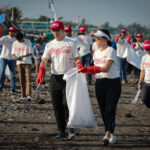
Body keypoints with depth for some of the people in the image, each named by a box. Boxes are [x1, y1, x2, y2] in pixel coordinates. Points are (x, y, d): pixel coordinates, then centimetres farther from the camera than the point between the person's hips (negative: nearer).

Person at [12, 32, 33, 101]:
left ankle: (28, 95, -20)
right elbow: (13, 54, 5)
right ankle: (23, 96, 6)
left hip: (27, 63, -3)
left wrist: (23, 56, -25)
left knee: (28, 79, -13)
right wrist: (15, 57, -18)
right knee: (22, 80, 2)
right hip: (19, 63, 3)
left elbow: (31, 53, -7)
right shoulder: (15, 43, 3)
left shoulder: (28, 42, -6)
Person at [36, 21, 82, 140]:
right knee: (57, 105, 4)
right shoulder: (49, 45, 11)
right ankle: (61, 132, 10)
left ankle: (71, 128, 0)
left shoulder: (71, 43, 3)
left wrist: (80, 67, -23)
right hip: (55, 77, 4)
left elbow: (77, 58, -1)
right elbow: (44, 60, 1)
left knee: (67, 103, -14)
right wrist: (40, 73, -15)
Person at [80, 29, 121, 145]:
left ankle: (108, 134, -20)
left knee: (110, 109, -13)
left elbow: (106, 68, -20)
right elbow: (96, 69, 14)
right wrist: (86, 70, -6)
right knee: (103, 110, 6)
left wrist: (88, 69, -26)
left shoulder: (111, 51, -10)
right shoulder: (96, 53, 13)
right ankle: (112, 135, 15)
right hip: (100, 82, 7)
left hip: (113, 82, -7)